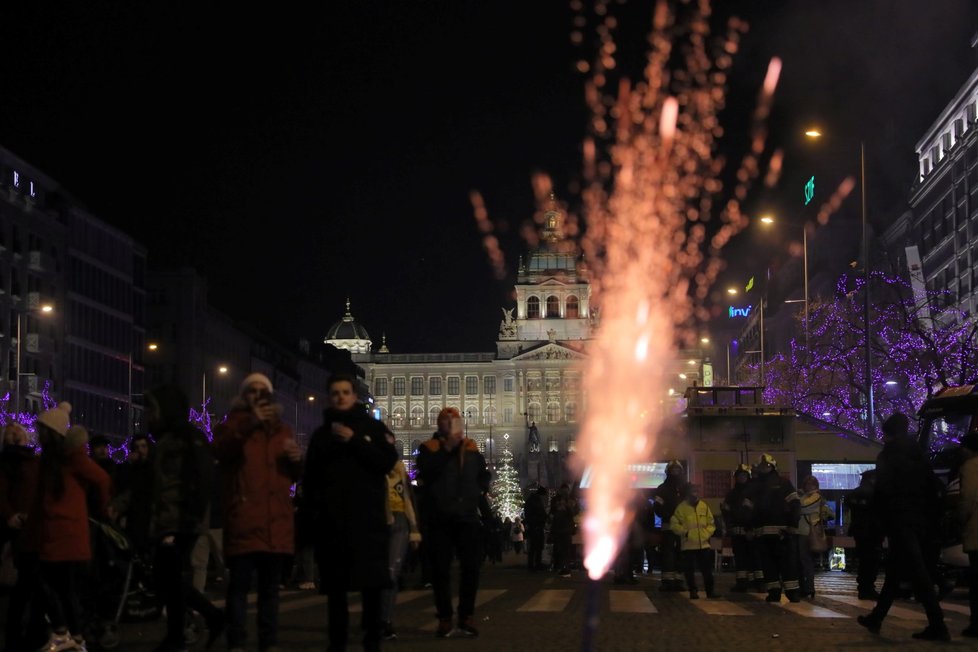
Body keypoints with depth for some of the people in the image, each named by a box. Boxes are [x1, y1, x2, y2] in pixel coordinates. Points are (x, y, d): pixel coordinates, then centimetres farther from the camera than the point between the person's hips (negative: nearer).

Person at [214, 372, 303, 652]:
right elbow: (220, 450, -15)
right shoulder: (233, 424, 8)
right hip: (243, 520, -5)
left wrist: (297, 459, 3)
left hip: (276, 521, 5)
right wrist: (249, 424, -27)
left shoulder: (282, 429, 21)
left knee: (270, 587, 9)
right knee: (239, 584, -9)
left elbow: (295, 475, 27)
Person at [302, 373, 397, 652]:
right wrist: (314, 503, 0)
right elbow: (310, 475, 16)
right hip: (332, 518, 2)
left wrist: (354, 440, -10)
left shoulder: (373, 427, 9)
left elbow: (388, 462, -5)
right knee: (335, 585, 0)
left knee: (371, 582, -5)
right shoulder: (322, 433, 16)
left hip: (368, 517, -2)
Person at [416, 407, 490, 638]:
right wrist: (448, 448, -19)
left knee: (471, 567, 2)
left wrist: (479, 493, 9)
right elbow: (426, 472, -17)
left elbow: (484, 474, 26)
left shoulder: (471, 448, 13)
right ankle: (444, 618, 3)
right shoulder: (430, 448, 2)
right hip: (440, 517, -3)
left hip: (468, 516, 3)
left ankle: (467, 617, 8)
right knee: (440, 568, -1)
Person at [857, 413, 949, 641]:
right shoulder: (918, 455, 14)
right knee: (896, 570, 15)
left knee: (918, 573, -11)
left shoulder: (888, 456, -6)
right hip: (920, 520, 7)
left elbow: (882, 491, -12)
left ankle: (937, 626, -16)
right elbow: (933, 488, 12)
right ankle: (876, 618, 22)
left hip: (899, 520, -7)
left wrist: (882, 519, -2)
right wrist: (931, 517, 13)